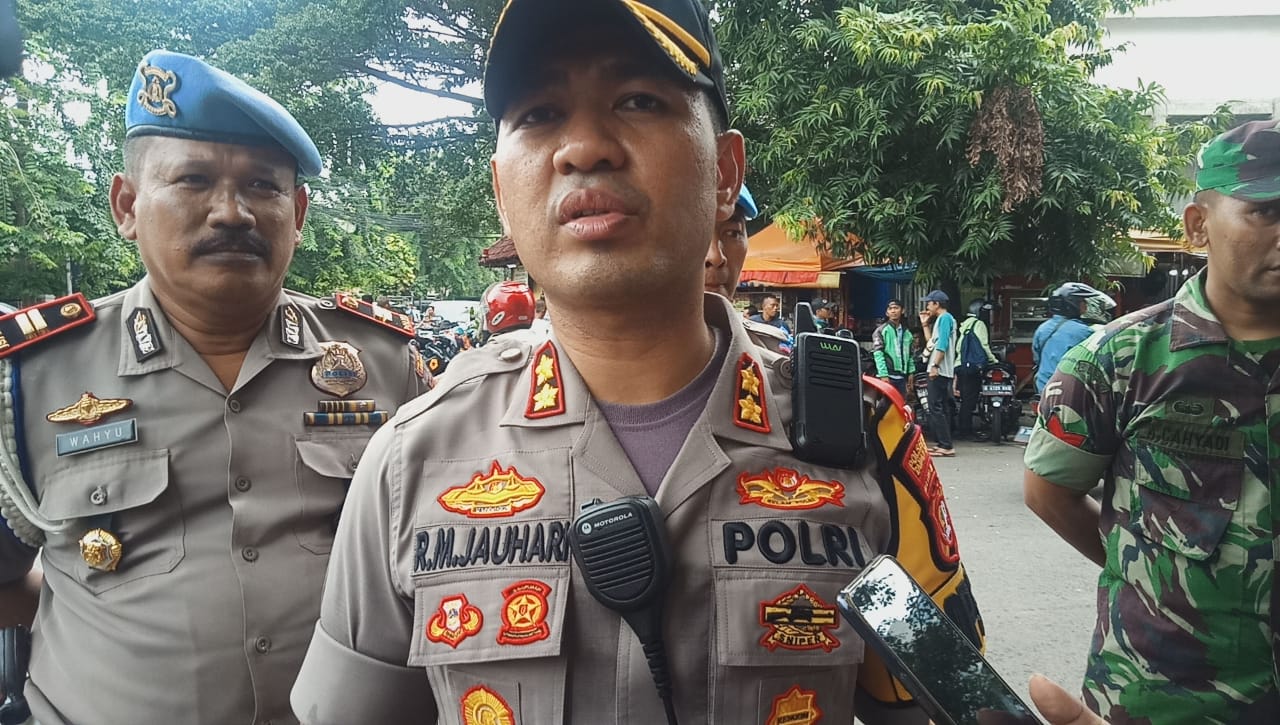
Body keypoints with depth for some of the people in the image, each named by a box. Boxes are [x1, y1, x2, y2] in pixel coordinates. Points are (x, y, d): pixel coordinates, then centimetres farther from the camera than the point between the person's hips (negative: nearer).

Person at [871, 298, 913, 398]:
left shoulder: (906, 332, 17)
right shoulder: (881, 330, -2)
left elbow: (909, 354, 21)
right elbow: (878, 353, -9)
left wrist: (910, 372, 12)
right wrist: (883, 374, -17)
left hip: (901, 376, 6)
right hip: (888, 375, -6)